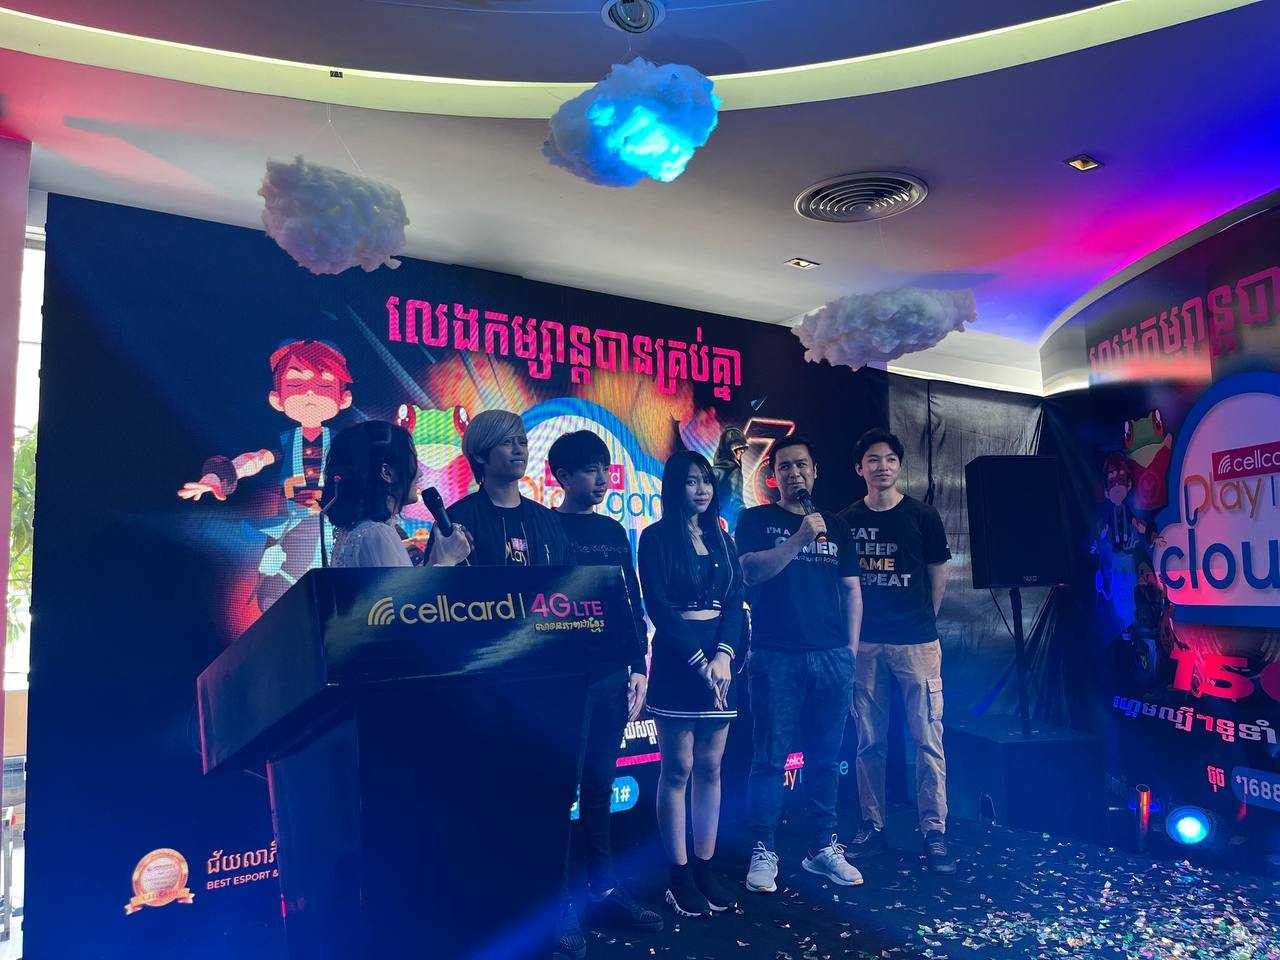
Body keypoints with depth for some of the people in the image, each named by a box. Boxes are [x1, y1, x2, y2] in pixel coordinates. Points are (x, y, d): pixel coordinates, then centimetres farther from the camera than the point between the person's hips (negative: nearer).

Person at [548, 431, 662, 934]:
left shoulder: (614, 531, 13)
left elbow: (632, 603, 15)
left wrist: (638, 666, 10)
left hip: (612, 672, 5)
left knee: (599, 782, 13)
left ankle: (603, 887, 23)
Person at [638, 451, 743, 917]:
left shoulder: (721, 539, 13)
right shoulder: (655, 537, -2)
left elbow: (735, 601, 5)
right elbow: (658, 606, -9)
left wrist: (724, 654, -10)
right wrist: (699, 660, -13)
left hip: (719, 658, 5)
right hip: (677, 659, -5)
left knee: (711, 767, 8)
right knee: (678, 769, 0)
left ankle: (705, 868, 17)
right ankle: (678, 875, 9)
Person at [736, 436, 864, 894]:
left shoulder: (836, 527, 15)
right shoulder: (757, 520, 5)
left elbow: (851, 590, 16)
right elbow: (751, 570, -11)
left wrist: (851, 648, 9)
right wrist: (801, 538, -18)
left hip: (832, 658, 4)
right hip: (776, 657, -3)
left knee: (826, 757, 9)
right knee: (770, 757, 0)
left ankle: (823, 847, 22)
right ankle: (763, 852, 10)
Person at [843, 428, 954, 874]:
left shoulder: (922, 517, 0)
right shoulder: (847, 521, 6)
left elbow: (938, 574, 9)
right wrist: (852, 629, 9)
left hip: (916, 642, -2)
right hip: (864, 643, 2)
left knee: (928, 739, -2)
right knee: (868, 741, 8)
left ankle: (934, 832, 7)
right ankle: (872, 826, 19)